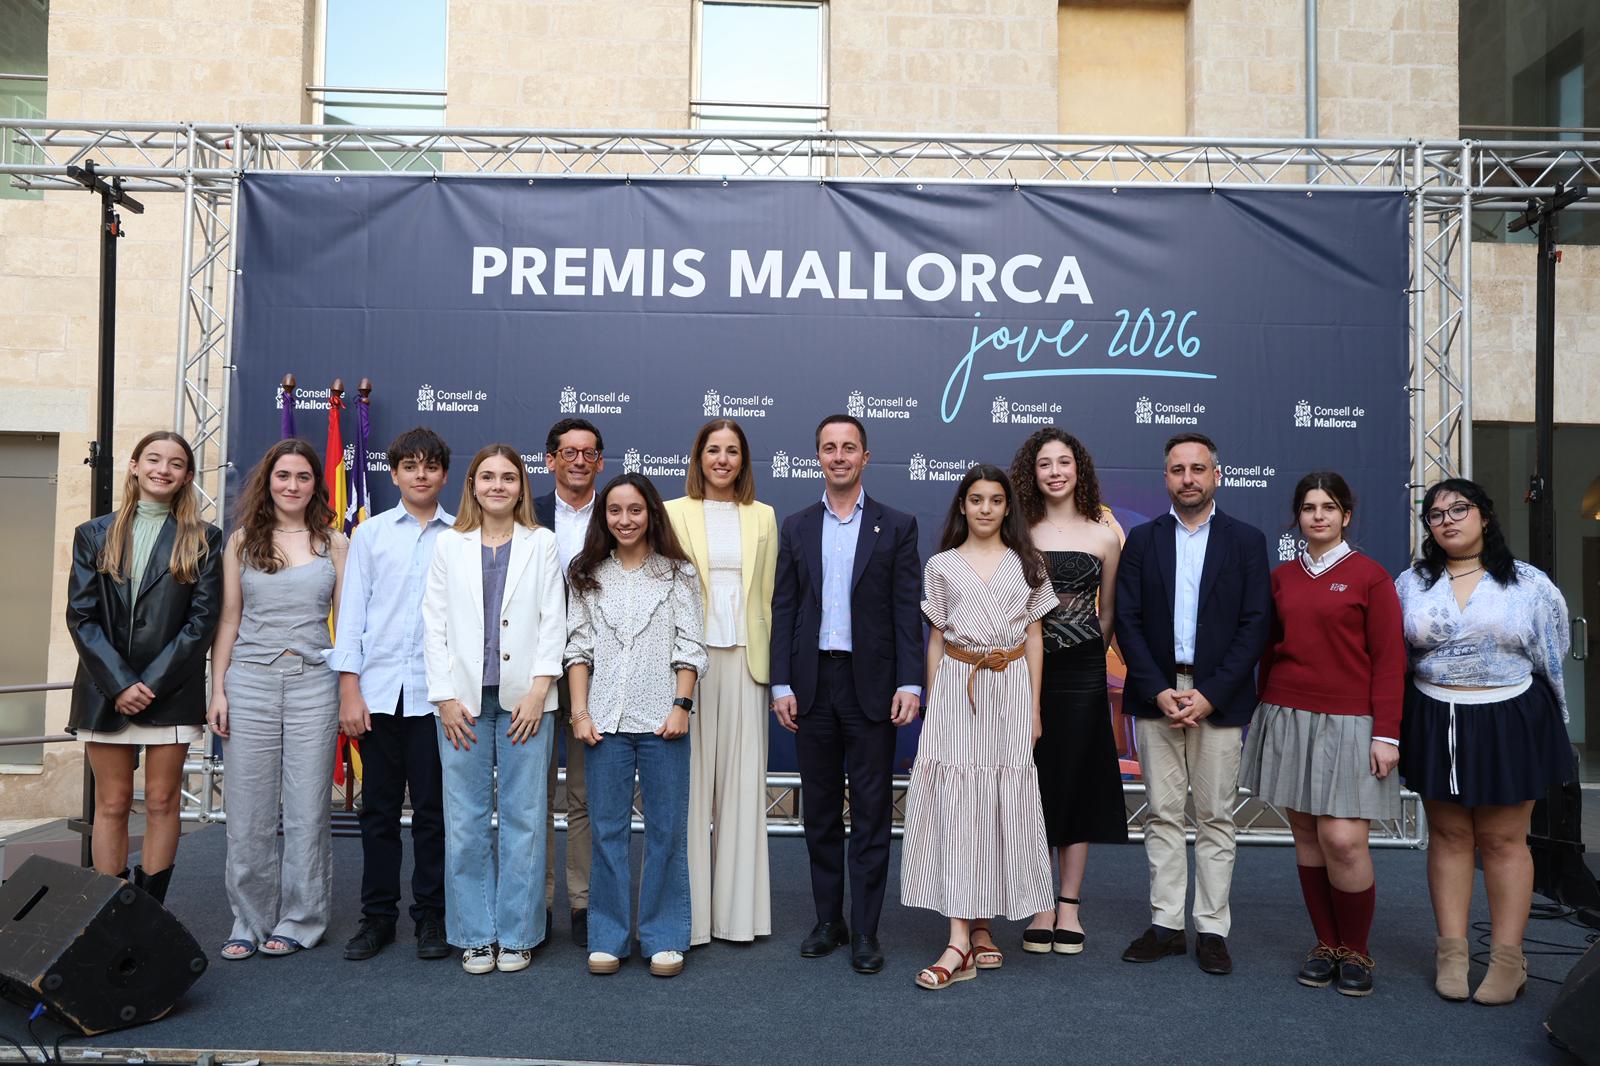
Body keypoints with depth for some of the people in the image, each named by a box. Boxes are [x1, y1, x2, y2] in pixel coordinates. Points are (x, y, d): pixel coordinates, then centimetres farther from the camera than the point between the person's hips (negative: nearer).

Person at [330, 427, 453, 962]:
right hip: (380, 690, 1)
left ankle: (431, 916, 17)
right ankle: (378, 915, 20)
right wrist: (349, 689, -1)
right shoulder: (370, 533, 8)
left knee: (432, 809, 5)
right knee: (379, 809, 9)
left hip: (437, 691, -1)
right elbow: (352, 611, 6)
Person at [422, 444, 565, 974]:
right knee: (466, 821, 4)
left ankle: (516, 934, 14)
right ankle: (474, 935, 16)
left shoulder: (541, 543, 6)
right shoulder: (449, 545, 9)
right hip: (463, 699, 1)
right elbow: (434, 624, 6)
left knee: (523, 818, 2)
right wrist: (445, 698, -2)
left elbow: (553, 621, 2)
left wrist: (538, 690, -7)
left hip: (524, 697, -1)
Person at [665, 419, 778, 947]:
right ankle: (689, 911, 10)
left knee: (742, 779, 5)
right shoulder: (673, 513, 5)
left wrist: (769, 659, 6)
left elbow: (768, 594, 11)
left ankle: (738, 908, 15)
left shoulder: (763, 517, 12)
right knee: (690, 778, 0)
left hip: (744, 659, 2)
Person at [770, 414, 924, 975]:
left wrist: (909, 683, -9)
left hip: (871, 683, -2)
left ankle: (866, 930, 10)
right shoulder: (796, 528, 9)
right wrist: (782, 685, -1)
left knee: (871, 811, 2)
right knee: (820, 808, 11)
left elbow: (908, 611, -2)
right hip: (813, 682, 3)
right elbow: (783, 610, 6)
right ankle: (828, 919, 23)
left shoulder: (897, 526, 2)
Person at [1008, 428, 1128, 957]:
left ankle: (1068, 908, 16)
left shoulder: (1104, 534, 4)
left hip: (1081, 674, 0)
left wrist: (1087, 657, 10)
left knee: (1078, 784, 6)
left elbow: (1107, 611, 10)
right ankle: (1040, 908, 15)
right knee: (1033, 785, 4)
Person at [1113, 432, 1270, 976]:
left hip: (1218, 699, -1)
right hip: (1156, 696, 1)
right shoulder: (1142, 540, 7)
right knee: (1162, 815, 6)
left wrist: (1210, 695, -11)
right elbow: (1128, 622, 1)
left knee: (1215, 818, 4)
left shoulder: (1246, 540, 3)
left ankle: (1212, 929, 13)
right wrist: (1159, 691, -10)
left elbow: (1255, 624, -3)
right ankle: (1166, 925, 15)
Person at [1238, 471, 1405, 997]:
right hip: (1288, 718, 4)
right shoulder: (1282, 577, 9)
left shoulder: (1370, 576, -2)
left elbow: (1389, 660, -4)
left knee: (1343, 839, -9)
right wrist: (1264, 715, 13)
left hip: (1348, 723, -4)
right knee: (1305, 832, 7)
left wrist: (1386, 734, -9)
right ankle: (1326, 944, 21)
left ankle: (1355, 951, 12)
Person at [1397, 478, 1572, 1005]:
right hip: (1436, 724, 2)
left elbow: (1551, 662, 5)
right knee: (1448, 837, 8)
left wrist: (1549, 727, 7)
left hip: (1508, 723, -2)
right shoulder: (1410, 585, 4)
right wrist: (1389, 729, 5)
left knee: (1503, 841, 5)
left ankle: (1508, 958, 15)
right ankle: (1452, 953, 16)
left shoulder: (1530, 585, -1)